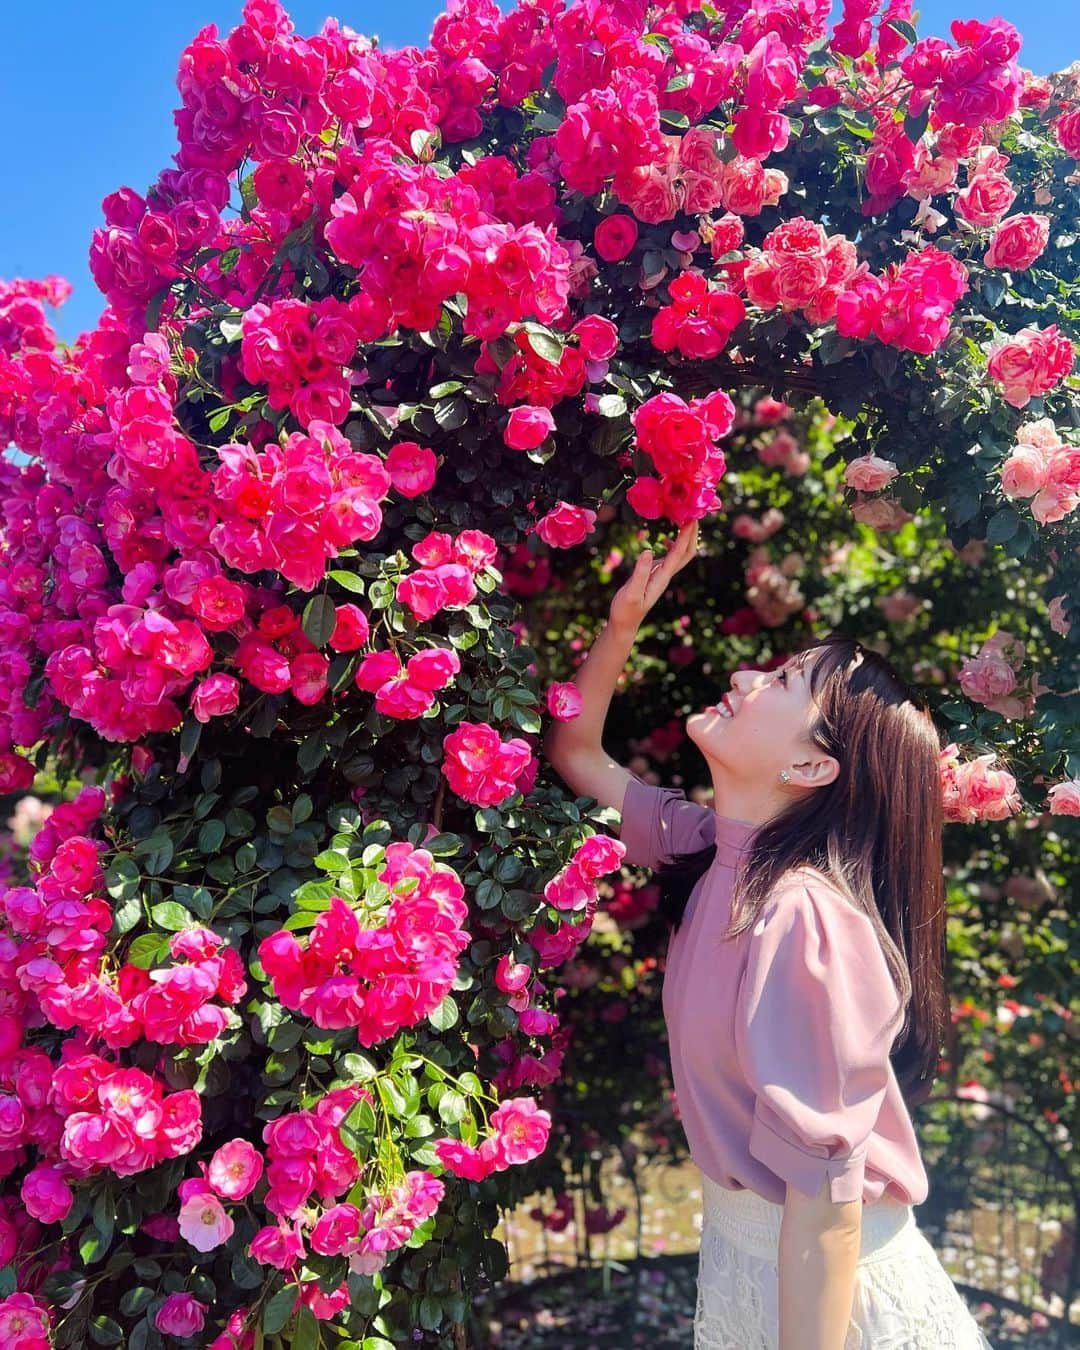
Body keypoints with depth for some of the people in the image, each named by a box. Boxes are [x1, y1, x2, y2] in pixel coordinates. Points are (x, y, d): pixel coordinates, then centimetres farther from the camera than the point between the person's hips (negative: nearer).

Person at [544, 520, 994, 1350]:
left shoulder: (804, 918, -30)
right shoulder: (717, 851, -6)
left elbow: (824, 1203, -28)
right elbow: (576, 753, 7)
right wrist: (625, 617, -4)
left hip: (832, 1283, -6)